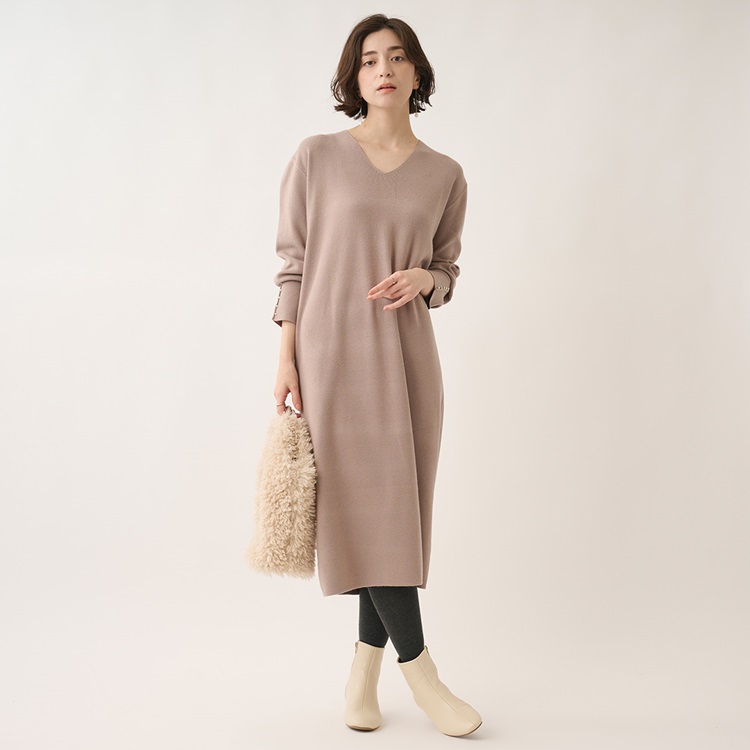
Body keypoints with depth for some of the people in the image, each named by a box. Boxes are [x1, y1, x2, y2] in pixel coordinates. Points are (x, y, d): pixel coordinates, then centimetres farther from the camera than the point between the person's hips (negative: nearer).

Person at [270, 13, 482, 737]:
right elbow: (293, 262, 2)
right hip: (331, 351, -3)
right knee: (368, 506, -4)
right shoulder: (316, 157, 1)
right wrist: (286, 360, -4)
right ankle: (420, 670, 7)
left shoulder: (444, 175, 8)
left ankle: (365, 670, 20)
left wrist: (422, 279, -9)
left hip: (405, 353, 3)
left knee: (397, 509, 4)